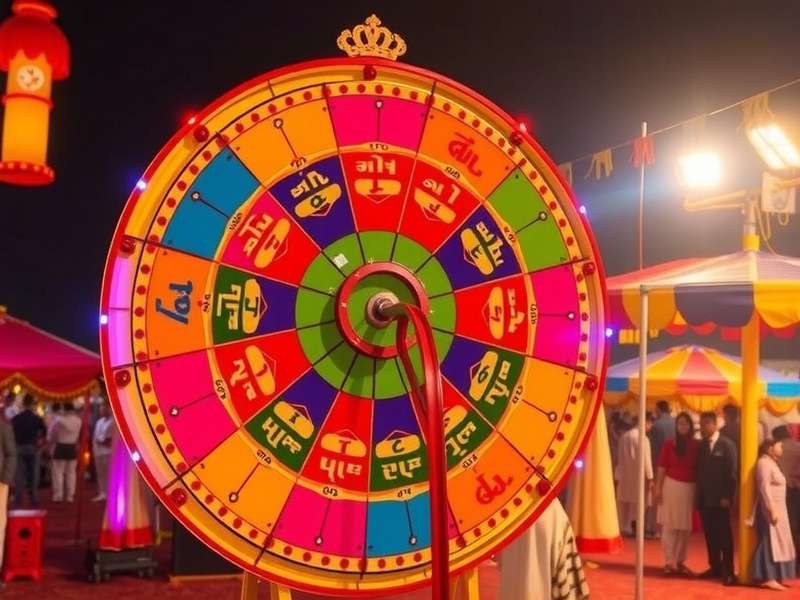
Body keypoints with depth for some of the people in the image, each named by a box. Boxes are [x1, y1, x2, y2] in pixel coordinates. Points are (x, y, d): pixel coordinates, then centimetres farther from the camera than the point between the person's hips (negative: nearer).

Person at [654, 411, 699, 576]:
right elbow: (661, 467, -2)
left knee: (685, 527, 6)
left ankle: (680, 561, 17)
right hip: (671, 486, -2)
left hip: (689, 488, 2)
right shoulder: (669, 443, -3)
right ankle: (669, 562, 7)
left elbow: (698, 469, 4)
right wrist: (658, 489, -5)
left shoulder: (696, 445, 1)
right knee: (669, 525, 1)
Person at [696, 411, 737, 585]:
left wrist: (727, 497, -14)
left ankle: (728, 572, 3)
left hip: (720, 499, -5)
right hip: (704, 498, 5)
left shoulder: (727, 444, -6)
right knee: (710, 535, 9)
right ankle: (715, 567, 18)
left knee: (724, 536, -1)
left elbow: (732, 472, -9)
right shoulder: (701, 445, 12)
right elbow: (699, 471, 12)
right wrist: (698, 495, 6)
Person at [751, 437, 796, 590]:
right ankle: (768, 578, -10)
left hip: (777, 508, 10)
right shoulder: (764, 463, -13)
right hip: (770, 509, -10)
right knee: (770, 541, -10)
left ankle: (772, 576, 12)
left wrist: (776, 509, 15)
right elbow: (764, 488, -20)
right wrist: (772, 510, -24)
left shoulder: (771, 463, 18)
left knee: (775, 542, 10)